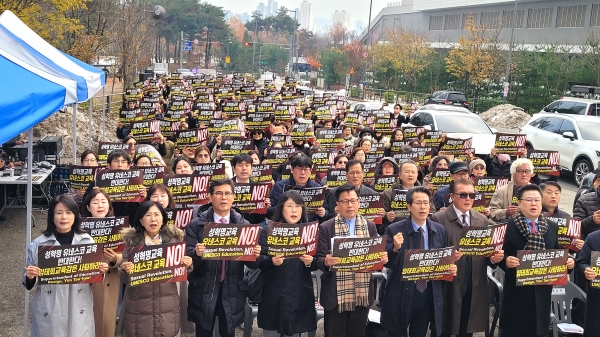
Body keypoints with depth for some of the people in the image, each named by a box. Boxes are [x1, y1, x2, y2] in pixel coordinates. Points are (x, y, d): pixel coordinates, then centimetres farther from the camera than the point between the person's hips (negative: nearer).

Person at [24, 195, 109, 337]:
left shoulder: (88, 241, 3)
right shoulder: (38, 244, -1)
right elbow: (28, 282, 6)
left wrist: (100, 271, -8)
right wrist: (30, 276, -15)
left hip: (79, 312, 1)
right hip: (48, 313, -1)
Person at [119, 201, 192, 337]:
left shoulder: (174, 239, 1)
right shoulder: (131, 241, -3)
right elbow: (124, 279, -2)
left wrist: (186, 266, -12)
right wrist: (125, 270, -23)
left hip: (167, 307, 1)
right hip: (138, 308, -1)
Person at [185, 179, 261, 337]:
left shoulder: (244, 225, 2)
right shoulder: (196, 225, -3)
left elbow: (252, 264, 2)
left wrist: (255, 255, -19)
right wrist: (196, 253, -29)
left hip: (232, 291, 1)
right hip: (204, 291, -1)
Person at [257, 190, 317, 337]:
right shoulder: (268, 231, 1)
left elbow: (316, 264, 6)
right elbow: (259, 260, -5)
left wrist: (310, 262, -15)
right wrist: (272, 262, -24)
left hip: (300, 295, 2)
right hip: (274, 295, -2)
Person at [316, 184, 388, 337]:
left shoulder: (370, 226, 7)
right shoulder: (326, 228, -2)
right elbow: (318, 259, -4)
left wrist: (383, 259, -13)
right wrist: (326, 261, -26)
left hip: (362, 294, 2)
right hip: (335, 294, -2)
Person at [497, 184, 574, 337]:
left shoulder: (552, 227, 10)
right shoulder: (508, 226, -5)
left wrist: (566, 261, -5)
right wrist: (506, 260, -26)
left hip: (542, 290, 4)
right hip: (516, 291, -4)